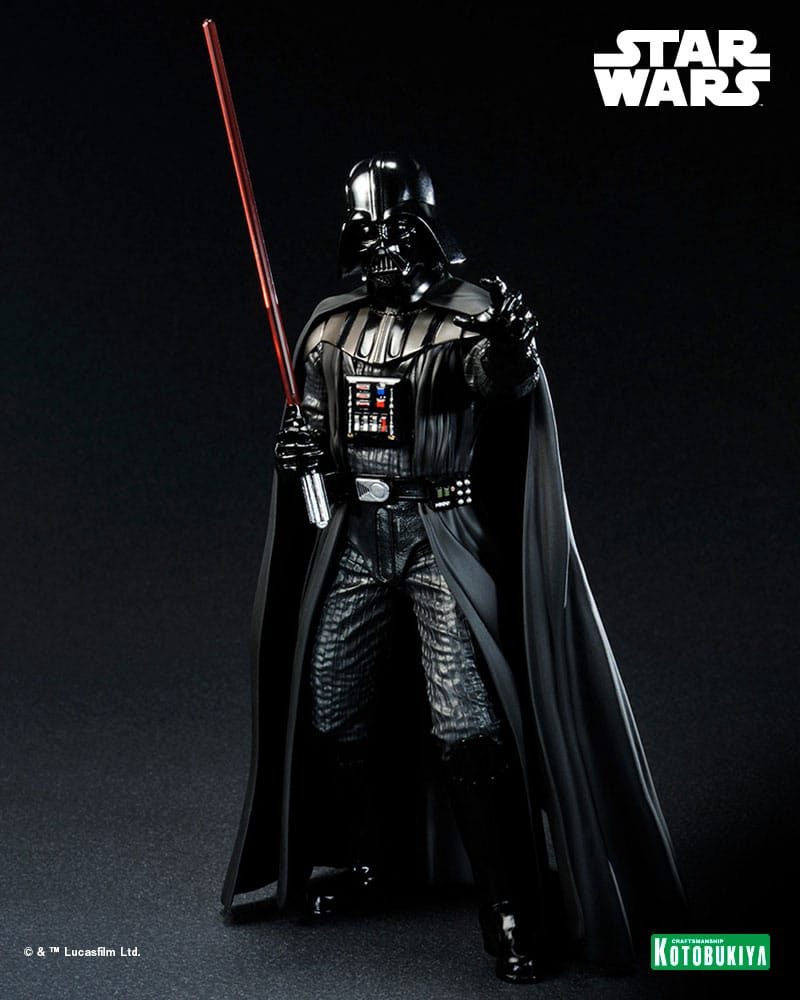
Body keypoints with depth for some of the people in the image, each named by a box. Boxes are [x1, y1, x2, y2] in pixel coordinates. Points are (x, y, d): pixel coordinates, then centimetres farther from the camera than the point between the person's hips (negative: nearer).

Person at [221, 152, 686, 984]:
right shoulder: (330, 323, 9)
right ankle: (362, 863, 35)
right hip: (353, 533, 6)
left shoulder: (468, 313, -8)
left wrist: (511, 350, -51)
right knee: (332, 706, 11)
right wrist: (299, 443, -4)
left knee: (465, 721, -13)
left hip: (442, 536, -5)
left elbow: (510, 382, -28)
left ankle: (509, 905, 0)